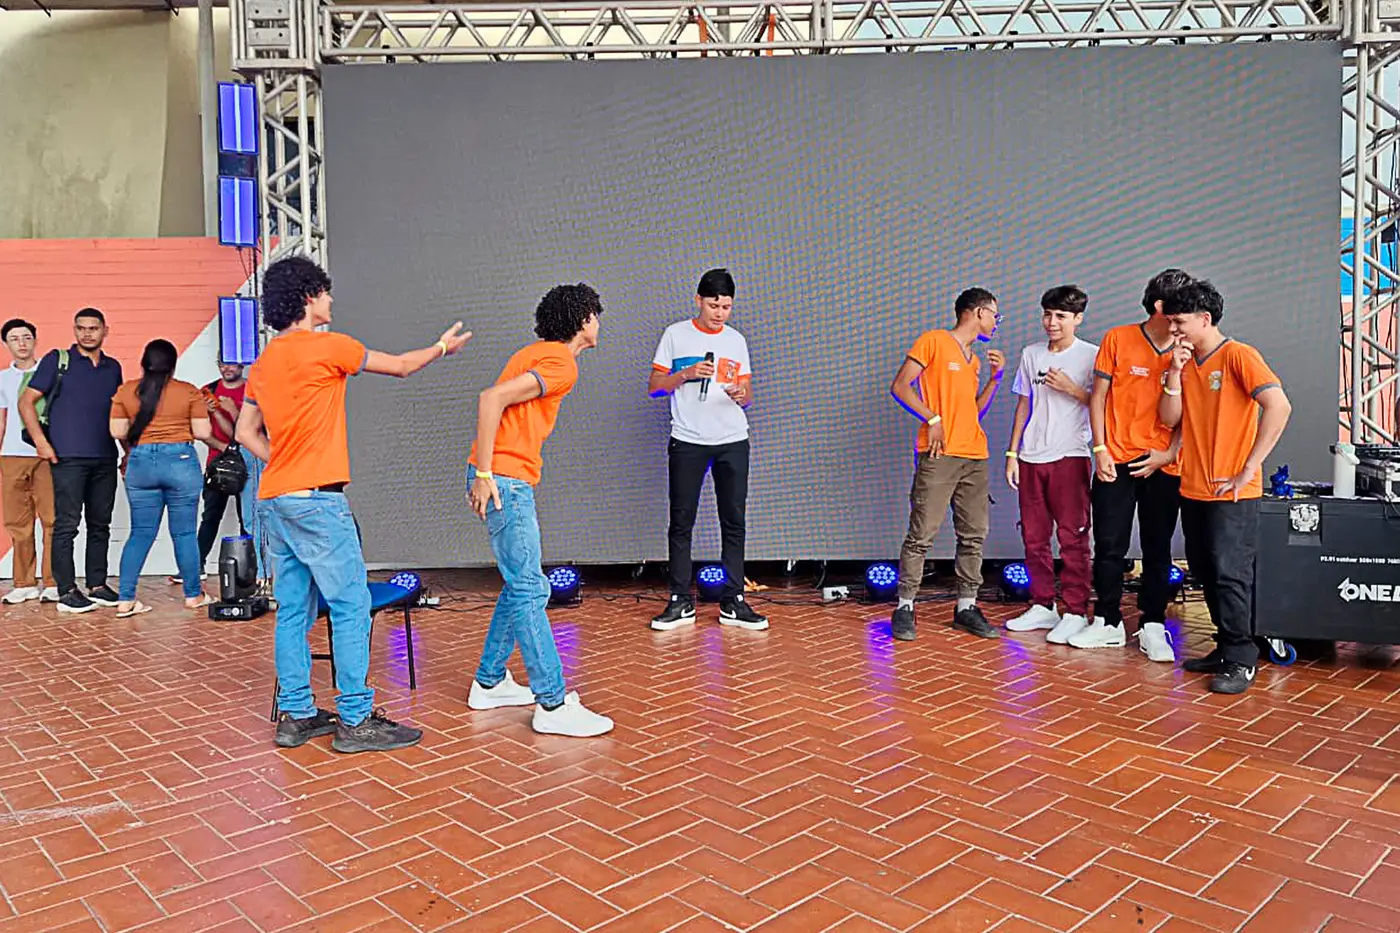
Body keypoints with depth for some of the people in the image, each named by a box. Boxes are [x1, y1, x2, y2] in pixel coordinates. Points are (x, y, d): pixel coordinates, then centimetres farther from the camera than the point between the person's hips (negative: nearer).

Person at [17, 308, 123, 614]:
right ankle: (66, 592, 2)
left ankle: (97, 586, 19)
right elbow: (26, 401, -1)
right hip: (69, 457, -5)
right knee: (67, 525, -3)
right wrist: (40, 441, -10)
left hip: (105, 459, 5)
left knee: (100, 524, 10)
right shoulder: (57, 360, 1)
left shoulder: (113, 367, 13)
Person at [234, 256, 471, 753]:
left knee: (292, 610, 11)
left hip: (274, 500, 9)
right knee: (351, 607, -4)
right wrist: (443, 347, 20)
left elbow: (245, 431, 19)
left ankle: (295, 714, 17)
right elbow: (401, 366, 4)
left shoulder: (264, 362, 14)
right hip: (317, 501, -8)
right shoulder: (328, 347, -8)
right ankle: (355, 720, -1)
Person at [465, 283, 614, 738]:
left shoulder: (538, 354, 19)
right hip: (505, 482, -10)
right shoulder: (561, 363, -11)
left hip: (508, 481, 10)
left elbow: (498, 402, 21)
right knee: (529, 591, -8)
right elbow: (491, 398, -22)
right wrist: (484, 473, -21)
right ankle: (553, 705, -4)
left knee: (522, 587, 16)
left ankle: (489, 684, 25)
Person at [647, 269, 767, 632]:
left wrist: (742, 395, -11)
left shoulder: (736, 340, 12)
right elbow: (654, 386, 3)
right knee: (681, 522, 0)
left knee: (734, 522, 2)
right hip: (687, 442, -2)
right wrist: (687, 374, -14)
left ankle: (732, 603, 10)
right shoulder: (675, 335, 4)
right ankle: (681, 603, 9)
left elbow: (747, 394, 13)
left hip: (733, 442, 2)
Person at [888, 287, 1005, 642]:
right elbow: (900, 386, -7)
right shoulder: (933, 341, 0)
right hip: (940, 455, -7)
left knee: (974, 535, 6)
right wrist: (933, 419, -13)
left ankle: (966, 607, 14)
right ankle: (905, 607, -1)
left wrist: (995, 377, 13)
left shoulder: (974, 359, 21)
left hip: (975, 456, 8)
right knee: (922, 534, -8)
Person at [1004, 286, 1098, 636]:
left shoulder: (1091, 355, -1)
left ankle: (1076, 611, 3)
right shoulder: (1031, 354, 12)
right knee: (1034, 536, 7)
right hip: (1031, 457, 5)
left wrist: (1071, 389, -16)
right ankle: (1043, 607, 18)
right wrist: (1012, 453, 10)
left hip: (1070, 456, -4)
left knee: (1073, 536, -4)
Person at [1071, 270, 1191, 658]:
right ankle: (1108, 623, 17)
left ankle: (1152, 627, 16)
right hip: (1116, 461, -1)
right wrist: (1100, 449, -4)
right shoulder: (1118, 339, 0)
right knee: (1109, 546, 4)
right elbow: (1098, 396, 2)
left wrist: (1168, 454, -9)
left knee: (1158, 549, 6)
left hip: (1162, 466, 1)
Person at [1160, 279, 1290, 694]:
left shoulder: (1238, 356, -10)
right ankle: (1227, 649, 24)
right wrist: (1176, 371, -5)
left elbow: (1279, 406, -20)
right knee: (1207, 573, 13)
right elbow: (1170, 419, 7)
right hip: (1193, 489, 8)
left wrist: (1248, 469, -20)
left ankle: (1240, 662, 4)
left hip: (1231, 492, -8)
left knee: (1230, 574, -6)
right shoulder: (1183, 362, 12)